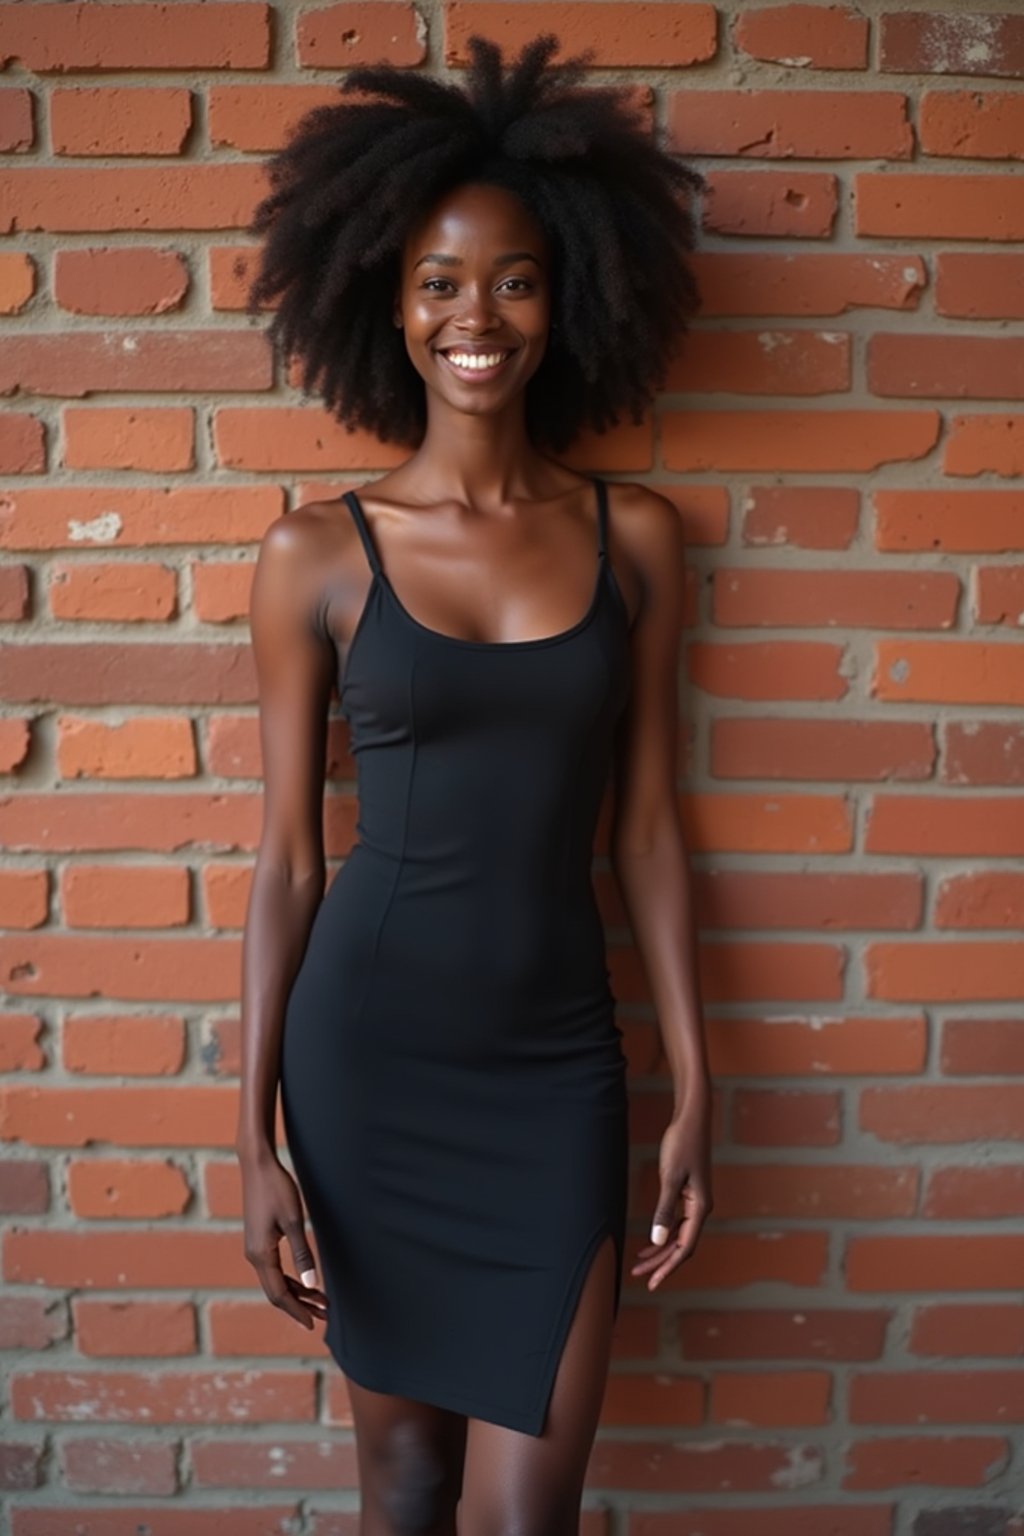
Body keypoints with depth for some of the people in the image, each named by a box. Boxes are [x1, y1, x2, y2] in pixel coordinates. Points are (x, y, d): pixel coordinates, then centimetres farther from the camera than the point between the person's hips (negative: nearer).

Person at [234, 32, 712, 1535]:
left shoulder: (634, 535, 0)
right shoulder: (316, 553, -5)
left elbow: (647, 828, 4)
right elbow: (286, 856, -2)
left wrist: (693, 1091, 3)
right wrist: (256, 1136, -3)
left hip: (556, 1065, 1)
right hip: (368, 1053, -1)